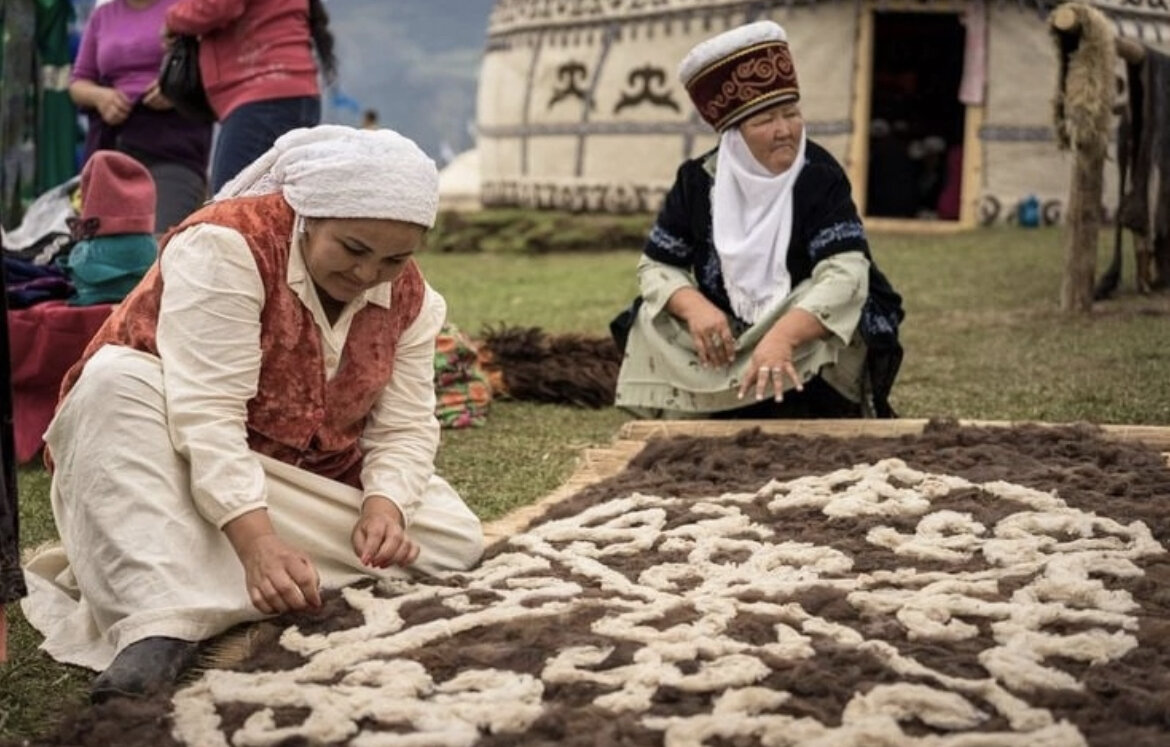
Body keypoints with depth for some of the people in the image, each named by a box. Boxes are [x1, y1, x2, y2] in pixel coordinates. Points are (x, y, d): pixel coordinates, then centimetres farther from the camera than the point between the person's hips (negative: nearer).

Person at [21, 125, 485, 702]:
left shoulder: (410, 297, -5)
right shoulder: (228, 246, -25)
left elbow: (404, 428, -7)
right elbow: (206, 414, -34)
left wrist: (384, 507, -29)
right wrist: (258, 542, -45)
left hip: (309, 483, 6)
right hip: (177, 467, -5)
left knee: (456, 542, -12)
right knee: (118, 376, -35)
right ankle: (163, 616, -48)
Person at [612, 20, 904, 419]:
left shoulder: (820, 178, -15)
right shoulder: (698, 181, -4)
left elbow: (846, 273, -28)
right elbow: (656, 266, -2)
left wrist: (782, 337, -46)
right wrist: (694, 308, -26)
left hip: (805, 336, -4)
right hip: (721, 342, 4)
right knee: (651, 328, -18)